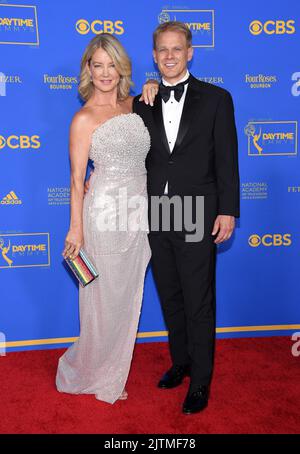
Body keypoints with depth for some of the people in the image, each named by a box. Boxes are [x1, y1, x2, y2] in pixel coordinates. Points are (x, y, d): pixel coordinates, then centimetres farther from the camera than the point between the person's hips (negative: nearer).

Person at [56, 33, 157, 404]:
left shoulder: (133, 105, 9)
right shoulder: (84, 118, -8)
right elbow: (77, 179, -8)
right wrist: (76, 229, -10)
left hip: (138, 214, 6)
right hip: (106, 214, -6)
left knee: (127, 297, 15)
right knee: (105, 299, 6)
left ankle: (114, 367, 35)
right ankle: (95, 375, 29)